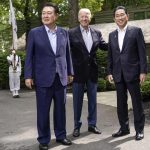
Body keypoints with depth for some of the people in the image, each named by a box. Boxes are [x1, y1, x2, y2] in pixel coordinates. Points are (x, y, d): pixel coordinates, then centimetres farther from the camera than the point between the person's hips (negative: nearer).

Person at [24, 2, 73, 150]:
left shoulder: (64, 32, 7)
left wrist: (70, 72, 11)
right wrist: (28, 76, -7)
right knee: (43, 110, 4)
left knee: (60, 108, 11)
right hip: (43, 78, -2)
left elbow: (67, 54, 11)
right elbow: (29, 56, -2)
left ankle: (61, 135, 26)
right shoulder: (34, 33, -1)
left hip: (60, 77, 3)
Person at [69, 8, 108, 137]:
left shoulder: (97, 33, 6)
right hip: (78, 72, -3)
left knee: (92, 100, 12)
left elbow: (105, 46, 8)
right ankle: (77, 126, 19)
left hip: (92, 71, 4)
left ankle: (92, 124, 25)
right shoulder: (71, 33, -6)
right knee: (77, 101, 7)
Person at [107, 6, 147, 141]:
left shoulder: (136, 31, -1)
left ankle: (139, 129, 14)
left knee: (137, 102, 3)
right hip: (118, 75, 4)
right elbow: (110, 56, 13)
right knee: (121, 103, 9)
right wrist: (110, 72, 7)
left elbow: (142, 52, -5)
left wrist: (143, 71, -10)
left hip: (132, 73, -4)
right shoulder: (112, 35, 12)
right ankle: (124, 128, 20)